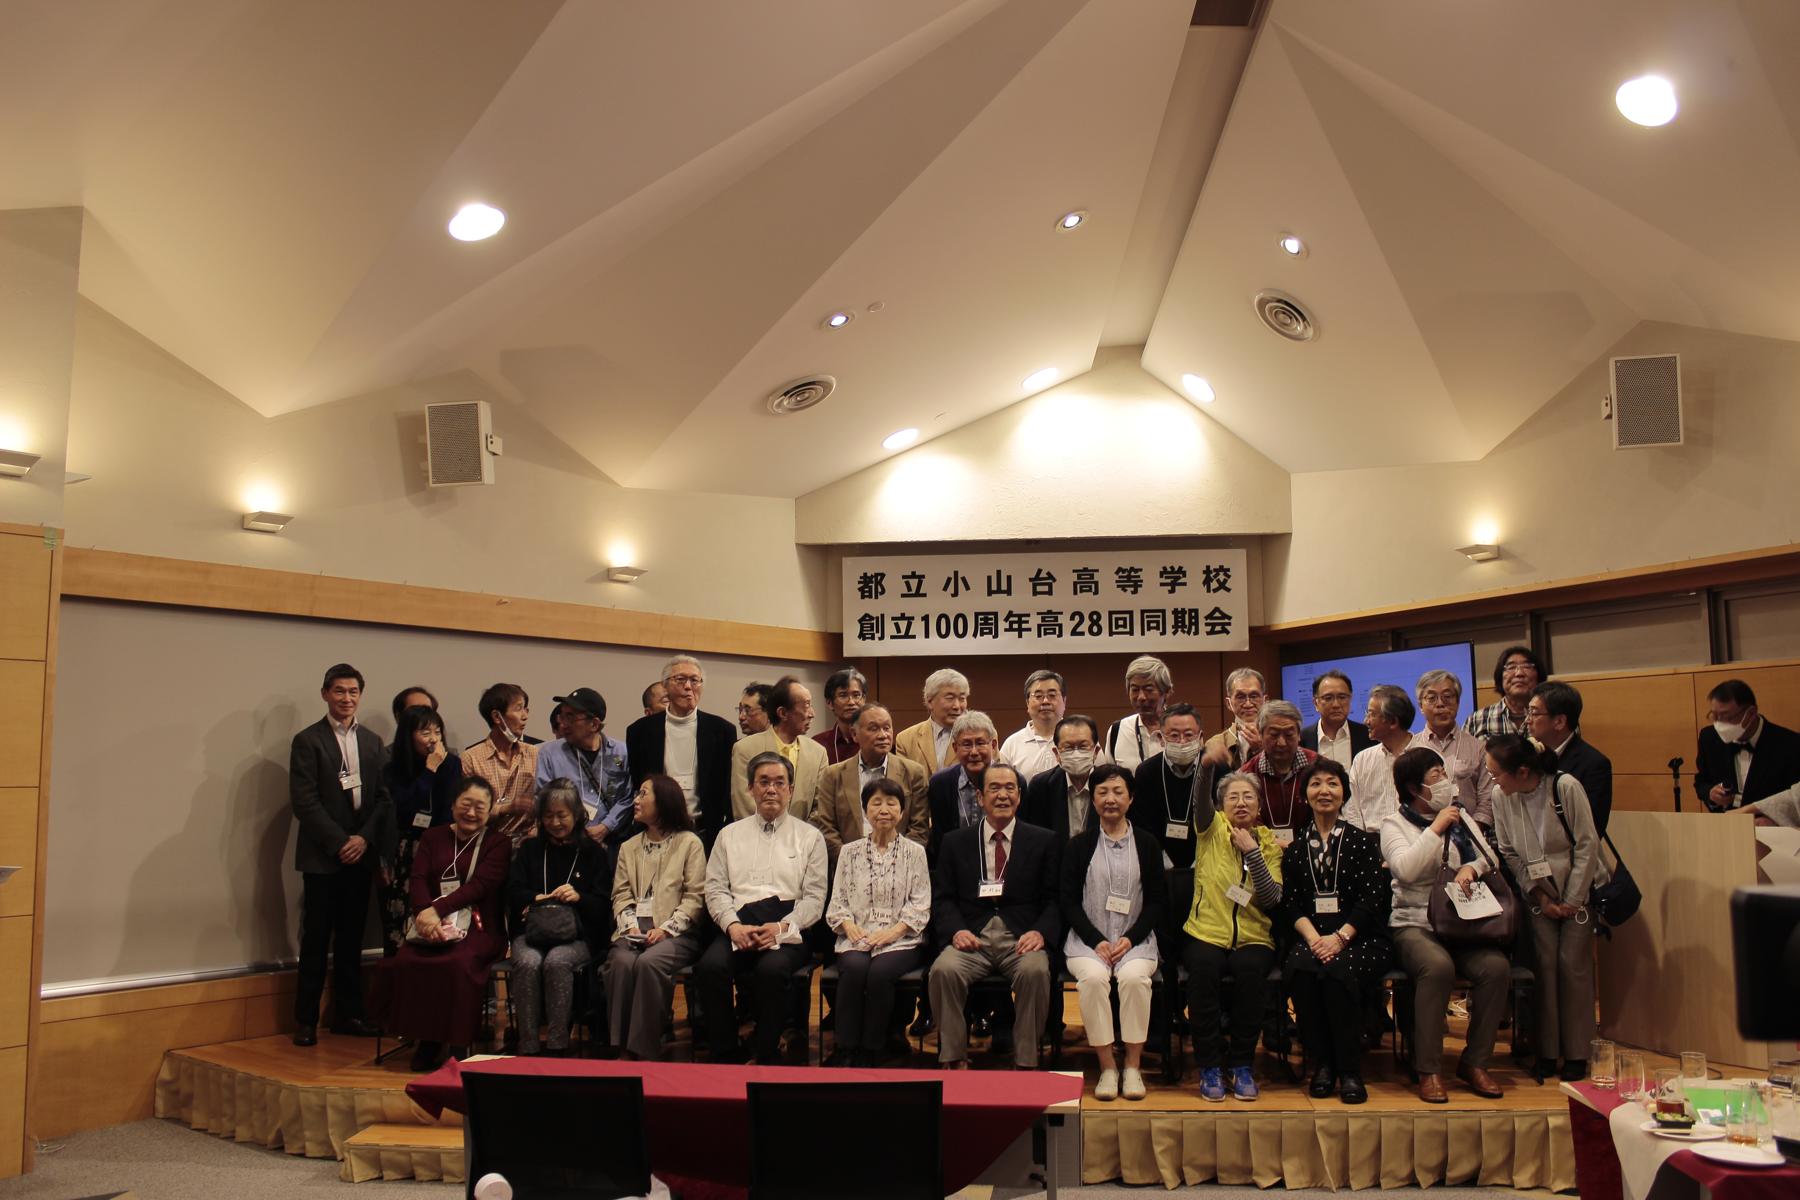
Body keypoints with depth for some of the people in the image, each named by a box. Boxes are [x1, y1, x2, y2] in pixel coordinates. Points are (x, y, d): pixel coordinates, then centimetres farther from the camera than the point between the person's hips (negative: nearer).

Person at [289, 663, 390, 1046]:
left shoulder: (372, 742, 12)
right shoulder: (308, 740, -2)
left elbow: (384, 797, 9)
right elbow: (304, 801, -9)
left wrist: (364, 837, -5)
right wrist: (339, 842, -13)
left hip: (361, 853, 4)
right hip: (322, 856, -4)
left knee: (351, 939, 9)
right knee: (316, 940, -1)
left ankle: (348, 1014, 17)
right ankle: (306, 1020, 8)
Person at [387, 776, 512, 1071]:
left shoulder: (498, 842, 7)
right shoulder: (433, 837, 18)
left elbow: (480, 885, -8)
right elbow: (418, 878, 3)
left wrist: (437, 909, -22)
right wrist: (426, 912, -19)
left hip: (479, 928, -3)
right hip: (434, 925, 3)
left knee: (460, 961, -35)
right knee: (405, 960, -27)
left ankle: (459, 1046, -19)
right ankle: (427, 1040, -10)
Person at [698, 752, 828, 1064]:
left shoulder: (809, 837, 14)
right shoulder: (730, 834, 21)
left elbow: (814, 898, 5)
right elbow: (716, 889, 11)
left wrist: (781, 927, -12)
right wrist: (733, 925, -8)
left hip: (788, 930, -2)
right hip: (739, 925, 2)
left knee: (772, 969, -34)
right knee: (710, 966, -29)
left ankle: (768, 1056, -15)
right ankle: (725, 1056, -13)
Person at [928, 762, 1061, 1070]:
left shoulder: (1044, 842, 12)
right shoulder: (955, 842, 15)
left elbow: (1054, 899, 6)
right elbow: (942, 898, 9)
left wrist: (1040, 932, -13)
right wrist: (956, 930, -11)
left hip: (1021, 939, -1)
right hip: (972, 938, 1)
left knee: (1035, 971, -33)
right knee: (943, 970, -29)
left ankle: (1026, 1063, -16)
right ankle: (954, 1060, -13)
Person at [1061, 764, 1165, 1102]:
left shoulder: (1147, 845, 9)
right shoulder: (1079, 845, 8)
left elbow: (1158, 901, 7)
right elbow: (1069, 901, 5)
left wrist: (1130, 939, -7)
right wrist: (1097, 941, -9)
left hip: (1136, 939, 0)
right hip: (1088, 939, 0)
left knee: (1135, 977, -31)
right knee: (1093, 977, -31)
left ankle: (1133, 1066, -17)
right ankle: (1107, 1068, -19)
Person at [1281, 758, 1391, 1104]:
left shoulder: (1362, 841, 7)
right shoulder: (1295, 849, 14)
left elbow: (1372, 897, -3)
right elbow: (1291, 904, 6)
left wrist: (1340, 937, -16)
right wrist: (1313, 938, -14)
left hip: (1360, 937, -2)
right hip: (1312, 937, 2)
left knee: (1337, 971, -34)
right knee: (1300, 970, -31)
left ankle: (1350, 1071, -18)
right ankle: (1321, 1064, -17)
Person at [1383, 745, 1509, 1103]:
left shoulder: (1461, 817, 19)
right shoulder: (1394, 824, 4)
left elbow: (1491, 858, 14)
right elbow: (1406, 869, -13)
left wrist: (1472, 867, -8)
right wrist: (1436, 828, -11)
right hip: (1414, 923, -4)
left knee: (1496, 966, -26)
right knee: (1438, 966, -35)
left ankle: (1475, 1062, -10)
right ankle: (1428, 1069, -24)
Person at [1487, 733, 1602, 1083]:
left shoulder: (1566, 787, -21)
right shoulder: (1500, 797, -11)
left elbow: (1587, 845, -14)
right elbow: (1510, 854, -2)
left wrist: (1572, 900, -12)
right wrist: (1541, 897, -6)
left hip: (1579, 889, -2)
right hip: (1539, 893, 3)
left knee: (1573, 963, -8)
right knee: (1544, 963, -5)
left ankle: (1576, 1054, 3)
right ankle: (1547, 1051, 5)